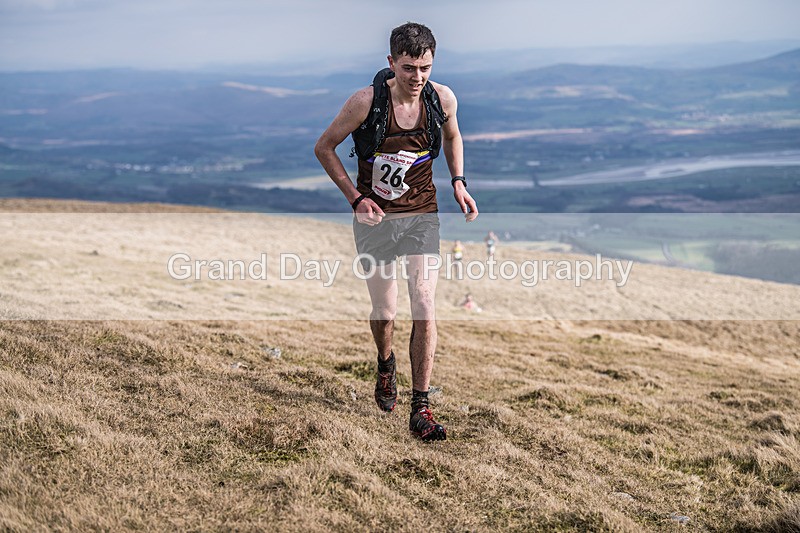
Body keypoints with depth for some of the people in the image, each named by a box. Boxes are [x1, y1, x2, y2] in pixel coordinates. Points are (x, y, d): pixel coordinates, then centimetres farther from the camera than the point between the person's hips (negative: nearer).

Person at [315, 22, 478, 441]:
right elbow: (324, 147, -4)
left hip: (422, 215, 2)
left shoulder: (443, 99, -8)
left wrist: (458, 181, 4)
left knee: (425, 308, -8)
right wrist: (355, 198, -12)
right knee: (384, 312, 6)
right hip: (375, 218, -1)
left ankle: (420, 409, -1)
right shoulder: (366, 102, -17)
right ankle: (385, 365, 42)